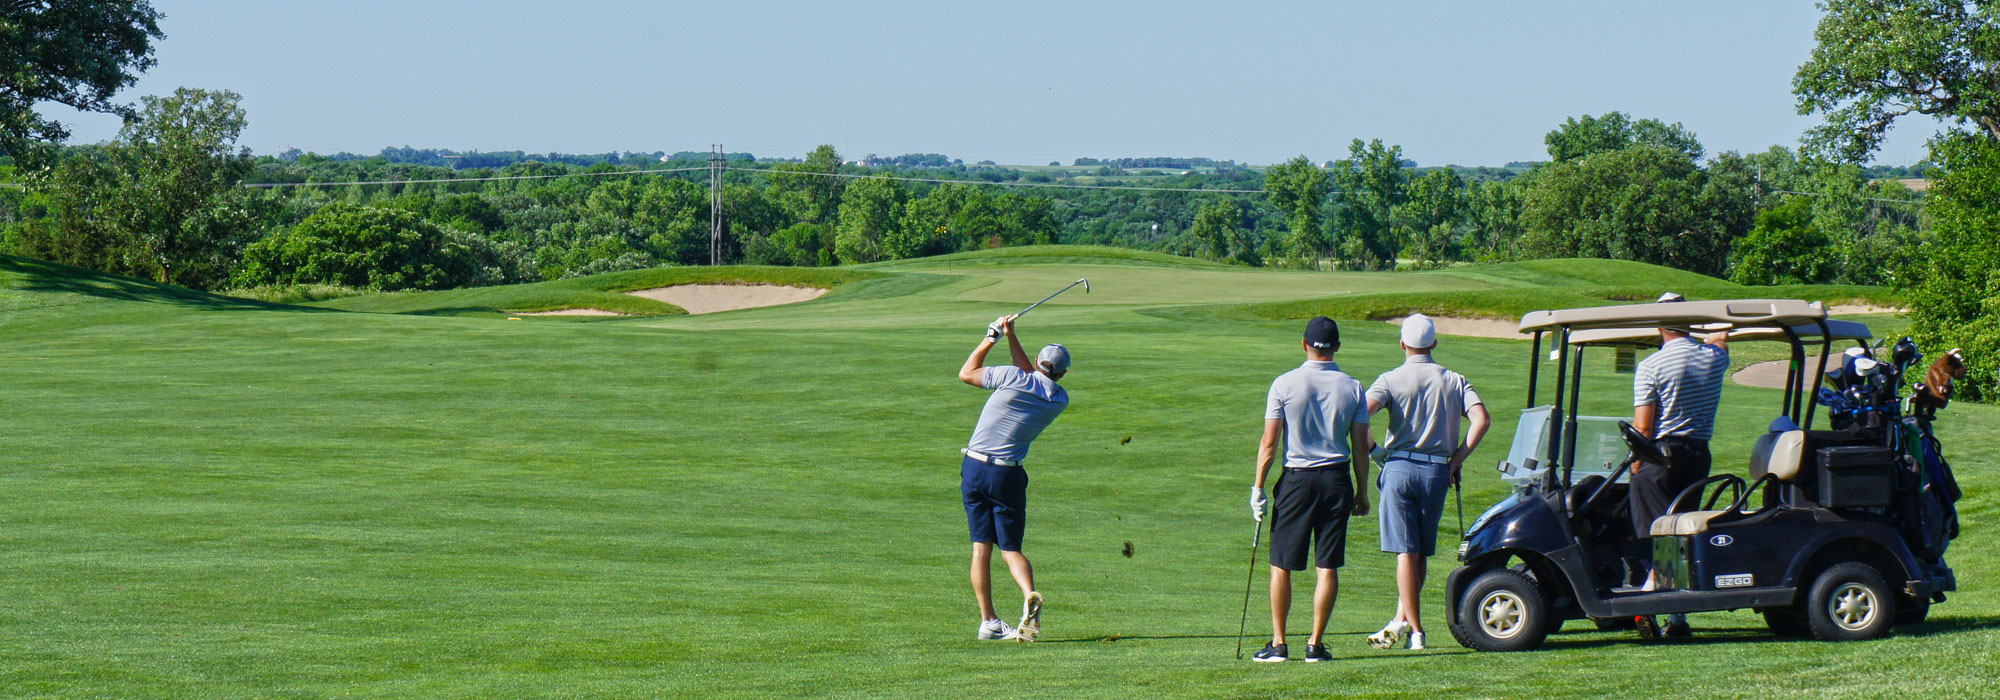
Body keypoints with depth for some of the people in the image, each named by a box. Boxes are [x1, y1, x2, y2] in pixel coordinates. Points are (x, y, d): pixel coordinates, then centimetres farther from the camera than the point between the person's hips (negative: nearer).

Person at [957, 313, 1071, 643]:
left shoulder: (1014, 378, -7)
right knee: (1011, 547, 6)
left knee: (981, 547, 5)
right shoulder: (1060, 400, 4)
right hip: (1007, 475, 1)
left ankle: (988, 621, 2)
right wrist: (1011, 337, 24)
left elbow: (966, 373, 8)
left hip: (973, 467, -1)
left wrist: (991, 338, 16)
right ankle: (1029, 596, -24)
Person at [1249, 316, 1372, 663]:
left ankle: (1278, 643, 7)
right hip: (1337, 479, 2)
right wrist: (1362, 492, 10)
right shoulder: (1352, 387, 1)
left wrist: (1258, 487, 0)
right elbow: (1361, 448, 1)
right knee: (1328, 567, 5)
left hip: (1297, 478, -2)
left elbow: (1269, 443, -6)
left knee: (1282, 565, 7)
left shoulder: (1285, 384, -4)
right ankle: (1315, 644, 5)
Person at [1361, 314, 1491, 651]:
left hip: (1399, 468, -2)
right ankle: (1402, 620, 12)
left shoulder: (1391, 379, 1)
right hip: (1437, 471, 2)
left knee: (1406, 552, -2)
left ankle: (1415, 630, -5)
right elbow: (1482, 419, -5)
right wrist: (1459, 457, 1)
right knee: (1421, 553, 14)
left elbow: (1361, 413, -16)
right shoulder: (1454, 381, 9)